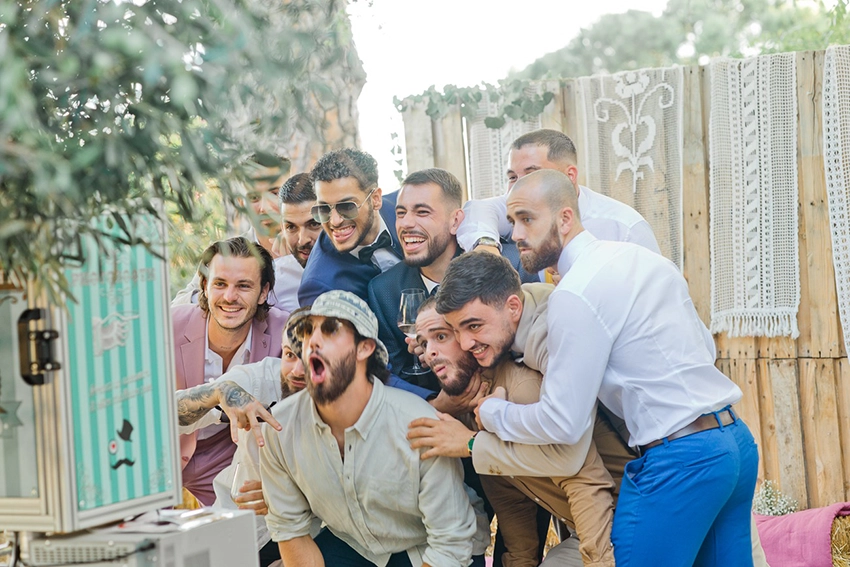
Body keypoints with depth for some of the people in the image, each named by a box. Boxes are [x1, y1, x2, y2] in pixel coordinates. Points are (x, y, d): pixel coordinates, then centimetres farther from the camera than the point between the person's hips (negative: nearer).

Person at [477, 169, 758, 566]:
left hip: (678, 459, -9)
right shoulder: (646, 259, 13)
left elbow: (562, 424, -13)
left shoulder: (575, 293, -13)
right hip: (737, 441, 9)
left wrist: (491, 412, 3)